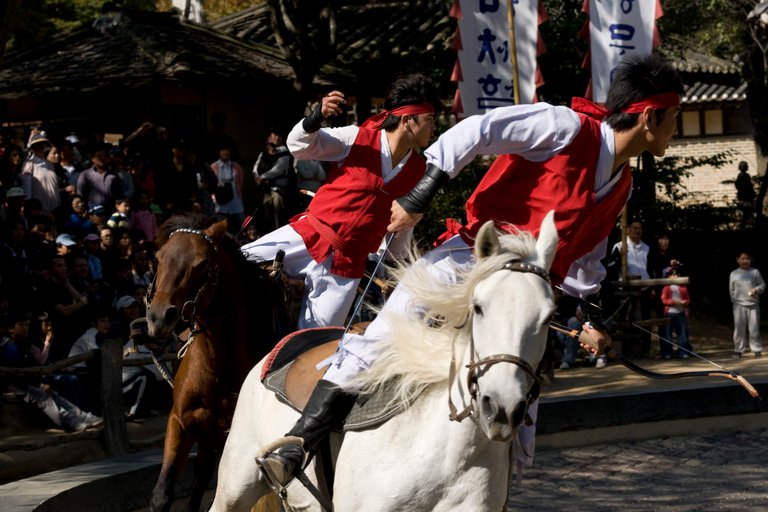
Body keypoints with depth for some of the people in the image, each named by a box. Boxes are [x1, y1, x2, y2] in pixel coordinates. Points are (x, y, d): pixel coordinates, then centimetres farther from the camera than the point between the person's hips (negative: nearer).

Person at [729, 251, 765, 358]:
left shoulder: (755, 272, 6)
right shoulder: (734, 274, 8)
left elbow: (762, 285, 9)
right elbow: (731, 290, 12)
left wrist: (756, 290, -11)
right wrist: (735, 300, 1)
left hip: (753, 304, 0)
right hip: (739, 305, 0)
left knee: (754, 328, -1)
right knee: (739, 328, -2)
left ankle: (757, 349, 7)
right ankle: (738, 350, 5)